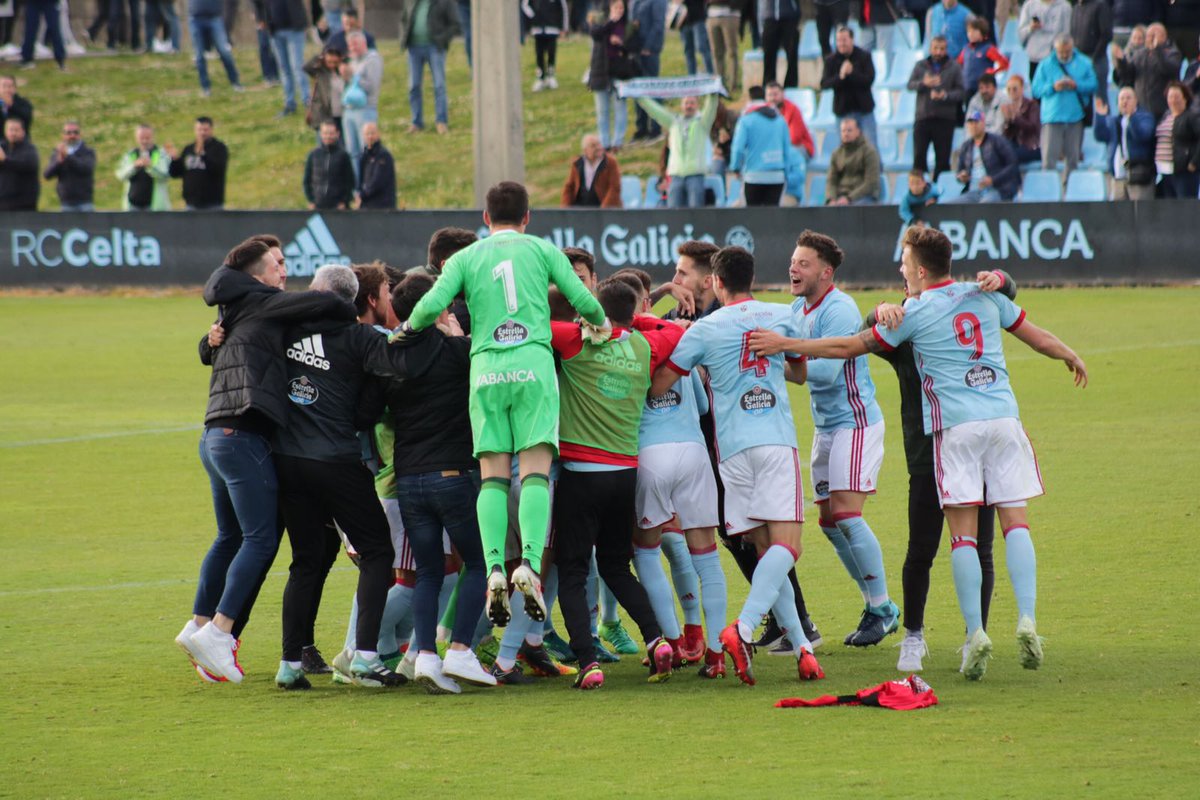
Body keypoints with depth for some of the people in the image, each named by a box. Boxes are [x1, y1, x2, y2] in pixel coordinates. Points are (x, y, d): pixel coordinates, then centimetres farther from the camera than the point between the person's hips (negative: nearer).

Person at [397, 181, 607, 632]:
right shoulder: (541, 250, 13)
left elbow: (432, 305, 0)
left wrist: (408, 328, 19)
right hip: (534, 365, -1)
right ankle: (530, 564, -25)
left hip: (486, 370, 1)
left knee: (493, 475, 1)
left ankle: (495, 568, -16)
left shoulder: (466, 258, 14)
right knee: (535, 471, -6)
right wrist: (600, 325, 27)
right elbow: (581, 298, 7)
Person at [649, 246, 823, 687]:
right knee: (785, 543, -10)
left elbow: (656, 386, 5)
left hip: (733, 448, 1)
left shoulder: (704, 329, 5)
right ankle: (743, 628, -30)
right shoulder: (782, 316, 10)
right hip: (777, 441, -1)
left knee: (764, 547, 8)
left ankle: (799, 643, 2)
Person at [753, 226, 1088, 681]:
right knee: (1015, 522, 2)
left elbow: (851, 346, 6)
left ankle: (975, 633, -9)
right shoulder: (985, 296, 12)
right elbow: (1037, 337, 22)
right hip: (1003, 417, 3)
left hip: (955, 426, -3)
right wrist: (1072, 357, 43)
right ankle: (1027, 621, -13)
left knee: (964, 534, -1)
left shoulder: (916, 312, 1)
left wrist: (786, 345, 14)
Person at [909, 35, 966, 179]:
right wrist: (923, 83, -19)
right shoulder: (920, 66, 11)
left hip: (945, 118, -1)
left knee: (942, 158, -1)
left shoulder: (954, 67, 6)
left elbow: (961, 91, 0)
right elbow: (910, 85, 1)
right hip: (923, 117, 1)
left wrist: (946, 95, -18)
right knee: (919, 155, -3)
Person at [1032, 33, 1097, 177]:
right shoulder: (1046, 65, 4)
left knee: (1073, 157, 9)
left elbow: (1093, 84, 4)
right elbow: (1036, 90, 0)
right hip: (1052, 116, -2)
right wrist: (1053, 87, -16)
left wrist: (1076, 85, -13)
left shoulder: (1084, 63, 8)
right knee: (1049, 157, -9)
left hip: (1075, 116, 2)